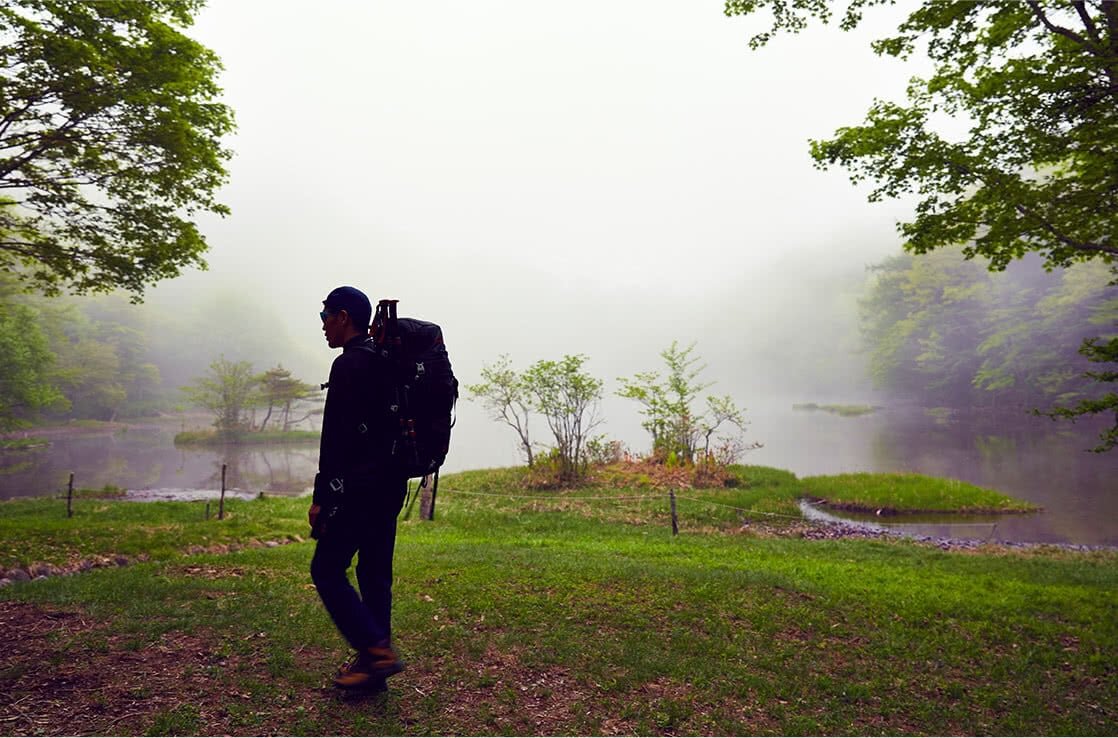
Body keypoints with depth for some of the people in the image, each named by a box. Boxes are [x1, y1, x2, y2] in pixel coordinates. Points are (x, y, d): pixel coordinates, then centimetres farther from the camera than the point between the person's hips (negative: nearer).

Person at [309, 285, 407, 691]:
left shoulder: (348, 365, -13)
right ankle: (372, 663, 21)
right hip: (391, 485, 9)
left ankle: (377, 649, -1)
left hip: (359, 486, -9)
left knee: (327, 570, 2)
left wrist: (321, 497, -15)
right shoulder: (388, 361, 15)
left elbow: (336, 437, -18)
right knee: (375, 574, 13)